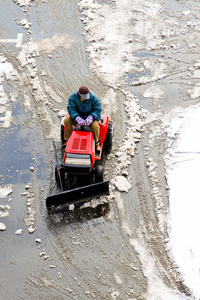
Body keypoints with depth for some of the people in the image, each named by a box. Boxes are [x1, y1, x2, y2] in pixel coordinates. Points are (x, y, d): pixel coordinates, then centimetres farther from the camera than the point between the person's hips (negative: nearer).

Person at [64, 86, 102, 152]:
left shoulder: (93, 98, -20)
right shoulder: (73, 97, -16)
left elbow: (98, 109, -17)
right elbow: (71, 108, -21)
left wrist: (91, 117, -36)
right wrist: (77, 118, -39)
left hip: (91, 115, -2)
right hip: (78, 115, 2)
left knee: (95, 125, -34)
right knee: (66, 120, -21)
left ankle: (96, 142, -6)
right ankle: (68, 140, -4)